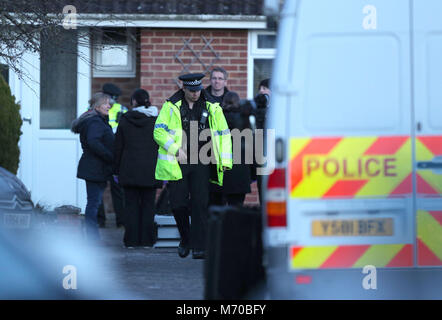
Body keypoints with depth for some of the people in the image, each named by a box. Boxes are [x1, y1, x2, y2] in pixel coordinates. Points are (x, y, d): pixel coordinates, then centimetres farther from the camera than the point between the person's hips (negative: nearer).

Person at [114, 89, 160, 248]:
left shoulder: (124, 121, -1)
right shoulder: (156, 121, -2)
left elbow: (118, 147, 2)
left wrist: (117, 170, 10)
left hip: (129, 169, 0)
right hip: (150, 170, 0)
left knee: (131, 204, 5)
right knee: (148, 204, 7)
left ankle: (131, 240, 3)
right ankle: (146, 239, 6)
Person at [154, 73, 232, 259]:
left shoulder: (211, 107, 6)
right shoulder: (171, 106, 2)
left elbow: (223, 134, 11)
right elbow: (159, 131, -1)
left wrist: (225, 160, 1)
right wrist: (176, 150, -13)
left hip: (201, 162, 0)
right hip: (178, 163, 0)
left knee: (200, 204, -7)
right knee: (178, 204, -2)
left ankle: (198, 247, -4)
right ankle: (185, 239, 23)